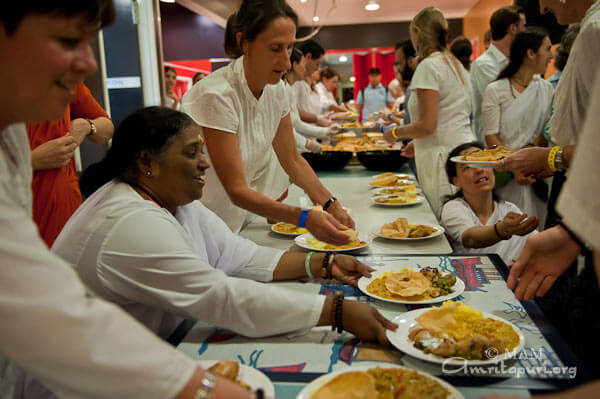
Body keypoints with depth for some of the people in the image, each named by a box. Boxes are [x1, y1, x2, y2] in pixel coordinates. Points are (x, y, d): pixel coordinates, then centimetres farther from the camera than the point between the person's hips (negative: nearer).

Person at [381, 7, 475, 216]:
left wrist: (396, 133, 0)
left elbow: (427, 125, -17)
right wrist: (417, 142, 28)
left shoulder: (429, 66, -10)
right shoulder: (456, 64, 17)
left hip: (443, 159, -9)